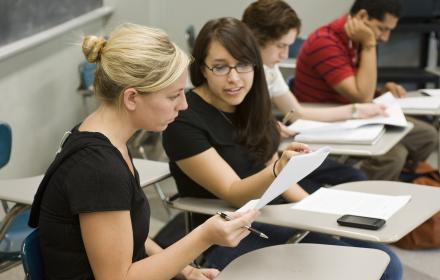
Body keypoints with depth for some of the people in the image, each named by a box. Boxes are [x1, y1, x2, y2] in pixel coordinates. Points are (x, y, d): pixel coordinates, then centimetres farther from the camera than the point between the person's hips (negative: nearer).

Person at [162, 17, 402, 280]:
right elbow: (233, 195, -20)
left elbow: (270, 172, 11)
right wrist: (279, 170, -38)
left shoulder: (250, 105, 4)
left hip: (273, 220, 7)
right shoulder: (184, 121, -17)